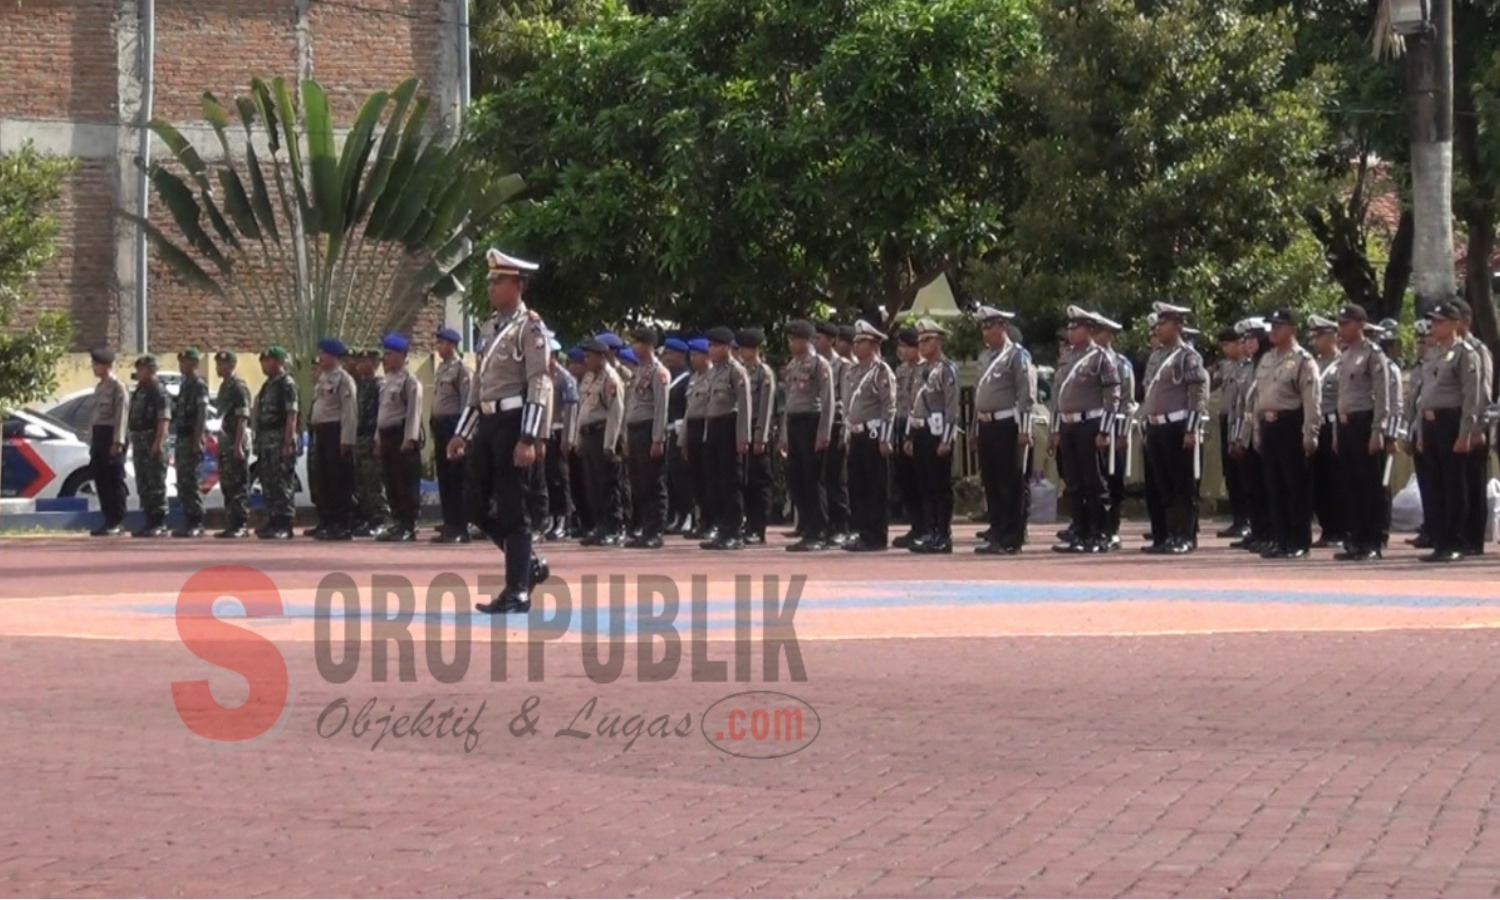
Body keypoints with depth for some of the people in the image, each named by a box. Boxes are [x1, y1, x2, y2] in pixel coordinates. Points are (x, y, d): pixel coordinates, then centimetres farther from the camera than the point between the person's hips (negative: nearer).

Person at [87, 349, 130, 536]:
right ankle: (108, 519, 12)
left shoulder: (118, 388, -8)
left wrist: (117, 442, -20)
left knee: (114, 479, -7)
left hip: (111, 436, -9)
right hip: (98, 435, 9)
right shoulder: (99, 388, 18)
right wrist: (92, 440, 18)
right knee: (101, 479, 7)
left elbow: (121, 415, -14)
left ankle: (116, 522, -7)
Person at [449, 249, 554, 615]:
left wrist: (528, 439, -21)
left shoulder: (529, 327, -8)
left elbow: (540, 385, -15)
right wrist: (463, 433, 19)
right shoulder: (495, 328, 17)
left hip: (513, 423, -9)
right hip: (489, 423, 9)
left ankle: (517, 593, 0)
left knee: (511, 509, -5)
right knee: (476, 502, 8)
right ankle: (530, 565, 22)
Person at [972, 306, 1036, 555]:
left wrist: (1024, 431, -18)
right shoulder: (985, 357, 17)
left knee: (1012, 484, -4)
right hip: (986, 426, 8)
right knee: (991, 483, 10)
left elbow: (1026, 395, -12)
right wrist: (976, 429, 19)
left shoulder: (1017, 355, -6)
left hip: (1007, 425, -8)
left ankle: (1012, 539, -2)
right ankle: (997, 533, 16)